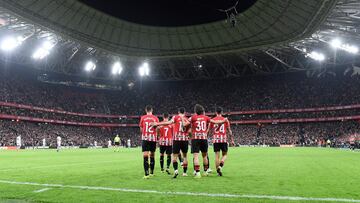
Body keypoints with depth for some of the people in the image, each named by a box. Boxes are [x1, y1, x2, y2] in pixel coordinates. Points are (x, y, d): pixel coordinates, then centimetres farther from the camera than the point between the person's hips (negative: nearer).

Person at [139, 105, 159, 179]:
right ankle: (151, 173, 25)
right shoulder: (155, 118, 2)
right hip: (153, 138, 1)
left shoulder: (143, 118, 1)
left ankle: (146, 174, -15)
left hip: (145, 138, -1)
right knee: (152, 156, 14)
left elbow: (141, 129, 8)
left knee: (145, 156, -6)